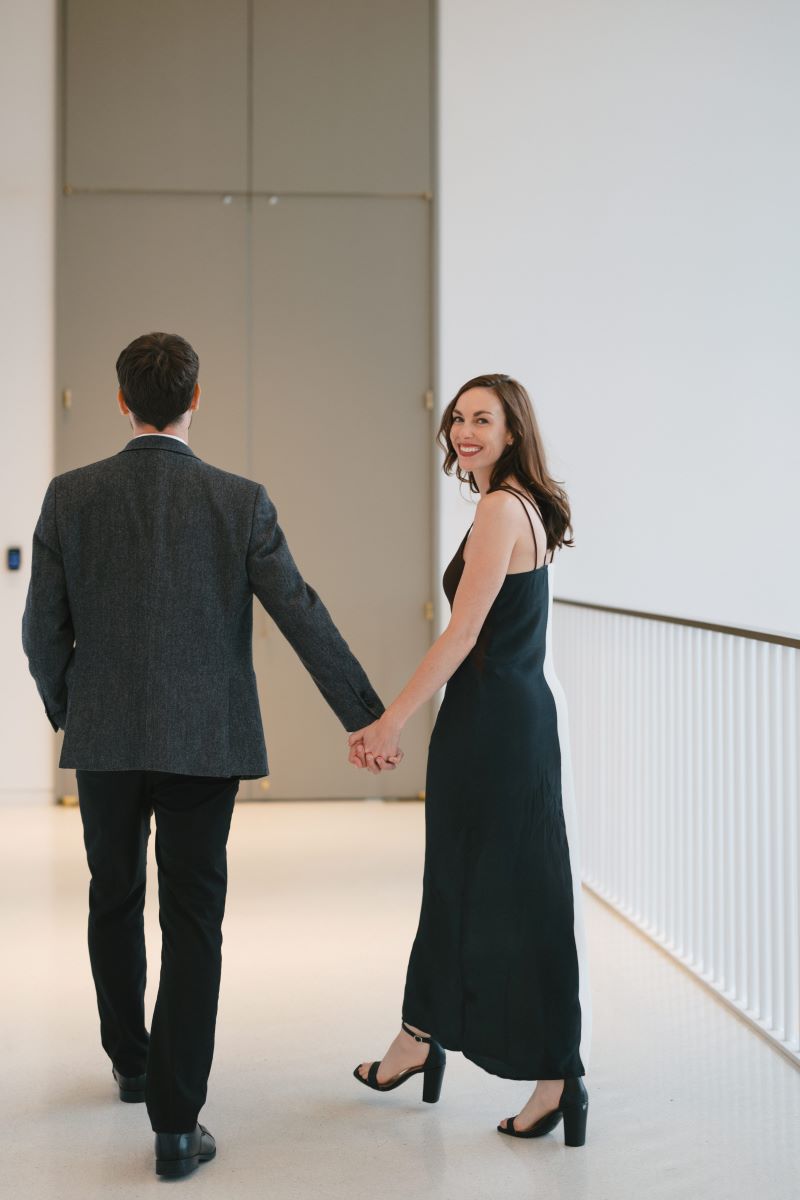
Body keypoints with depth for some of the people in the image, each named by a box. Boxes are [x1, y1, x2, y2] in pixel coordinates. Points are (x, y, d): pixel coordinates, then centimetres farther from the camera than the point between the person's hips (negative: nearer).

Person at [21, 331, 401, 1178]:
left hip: (103, 736, 2)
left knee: (114, 902, 21)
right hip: (204, 741, -1)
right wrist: (368, 719, 1)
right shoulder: (241, 502, -7)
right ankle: (175, 1123, 3)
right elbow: (305, 619, -7)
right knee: (191, 923, 4)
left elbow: (42, 629, -1)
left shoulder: (70, 496, -4)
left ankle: (131, 1065, 38)